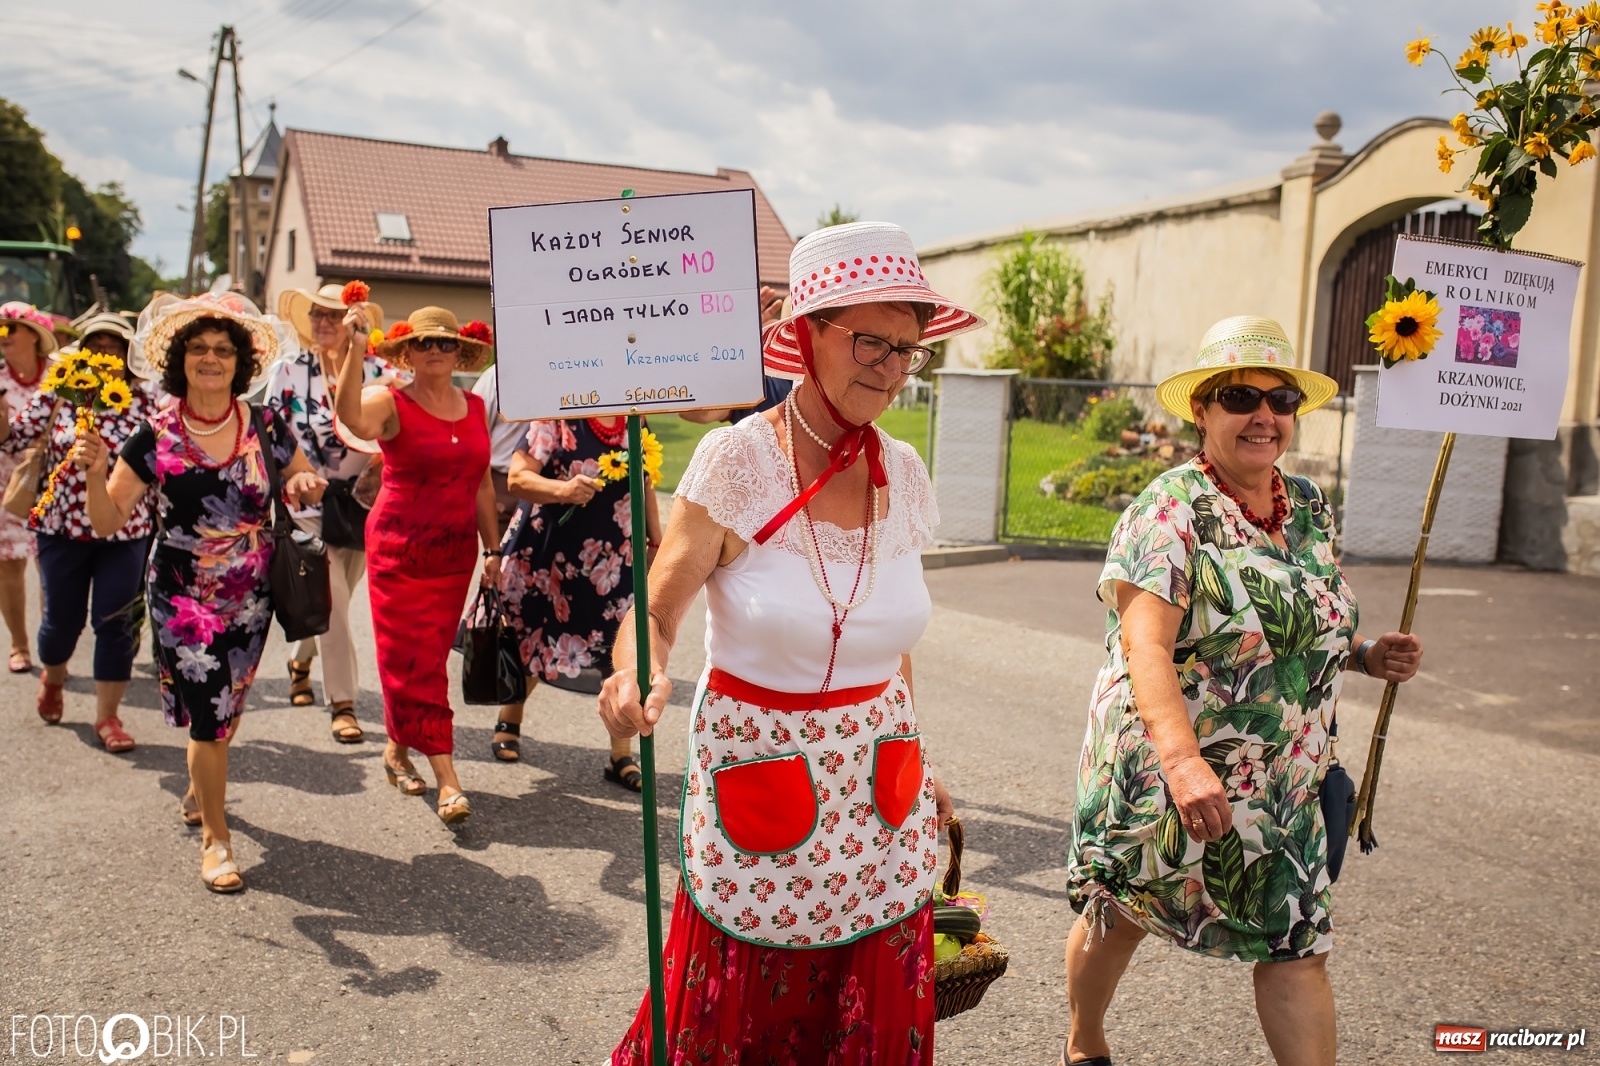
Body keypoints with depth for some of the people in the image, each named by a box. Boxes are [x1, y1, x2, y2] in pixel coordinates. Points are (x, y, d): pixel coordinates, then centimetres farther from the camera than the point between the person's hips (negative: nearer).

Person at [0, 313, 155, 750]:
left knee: (116, 623, 0)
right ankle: (53, 677, 45)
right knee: (62, 619, 11)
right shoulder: (57, 394, 0)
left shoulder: (144, 402, -1)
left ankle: (107, 716, 13)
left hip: (125, 533, -1)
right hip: (62, 528, 1)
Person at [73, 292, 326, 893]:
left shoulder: (264, 427, -4)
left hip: (251, 597, 3)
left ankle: (198, 792, 49)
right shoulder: (154, 437, -8)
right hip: (180, 598, -2)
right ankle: (215, 837, 16)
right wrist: (94, 474, -23)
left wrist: (305, 486, -12)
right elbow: (109, 521, -5)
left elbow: (302, 483, 11)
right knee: (209, 713, -4)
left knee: (223, 708, 18)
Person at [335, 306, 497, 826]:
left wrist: (493, 549, 12)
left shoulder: (474, 407, 9)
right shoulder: (392, 403, -7)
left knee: (427, 660, 12)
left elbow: (482, 484, 13)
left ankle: (398, 749, 33)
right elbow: (353, 419, -31)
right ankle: (447, 780, -2)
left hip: (454, 553, 5)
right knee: (415, 661, -4)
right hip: (399, 552, -5)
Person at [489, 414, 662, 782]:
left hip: (615, 559, 3)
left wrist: (656, 537, 13)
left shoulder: (632, 424, 4)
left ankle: (621, 757, 8)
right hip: (550, 555, -3)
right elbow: (517, 477, -16)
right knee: (535, 640, 14)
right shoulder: (557, 419, -11)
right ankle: (508, 722, 41)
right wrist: (562, 489, -33)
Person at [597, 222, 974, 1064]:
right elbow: (656, 613, -12)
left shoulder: (905, 475, 1)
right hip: (759, 767, -4)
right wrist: (640, 674, -33)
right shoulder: (736, 461, -13)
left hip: (878, 788, 4)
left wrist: (912, 765, 12)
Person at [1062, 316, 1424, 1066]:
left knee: (1297, 945, 2)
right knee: (1119, 917, 15)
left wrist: (1363, 654, -1)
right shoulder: (1171, 510, -16)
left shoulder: (1311, 509, 6)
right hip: (1162, 771, -5)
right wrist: (1182, 757, -39)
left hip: (1280, 789, 5)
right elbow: (1146, 645, -27)